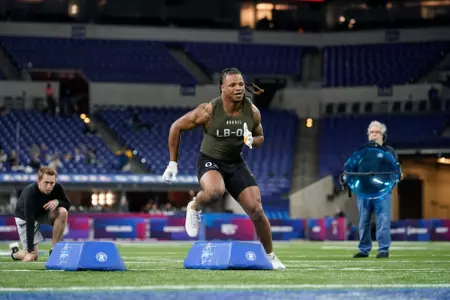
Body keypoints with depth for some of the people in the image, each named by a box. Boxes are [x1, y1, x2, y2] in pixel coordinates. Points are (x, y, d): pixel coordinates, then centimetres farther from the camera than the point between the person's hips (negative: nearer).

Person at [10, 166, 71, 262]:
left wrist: (57, 202, -36)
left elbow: (68, 205, -11)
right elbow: (29, 223, -39)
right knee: (32, 256, -12)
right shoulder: (30, 194, -38)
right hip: (25, 217, -4)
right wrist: (30, 251, -40)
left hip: (45, 213, 4)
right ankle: (15, 252, 25)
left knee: (62, 212, -28)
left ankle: (53, 250, -15)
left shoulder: (57, 188, -25)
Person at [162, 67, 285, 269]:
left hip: (236, 164, 4)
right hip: (210, 161, -4)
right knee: (215, 191, -38)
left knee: (256, 210, -5)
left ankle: (270, 256, 15)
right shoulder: (208, 111, -20)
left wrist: (252, 141, -16)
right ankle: (195, 207, -3)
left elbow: (260, 137, 11)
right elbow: (177, 127, -8)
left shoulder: (253, 112, -8)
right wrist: (173, 163, -6)